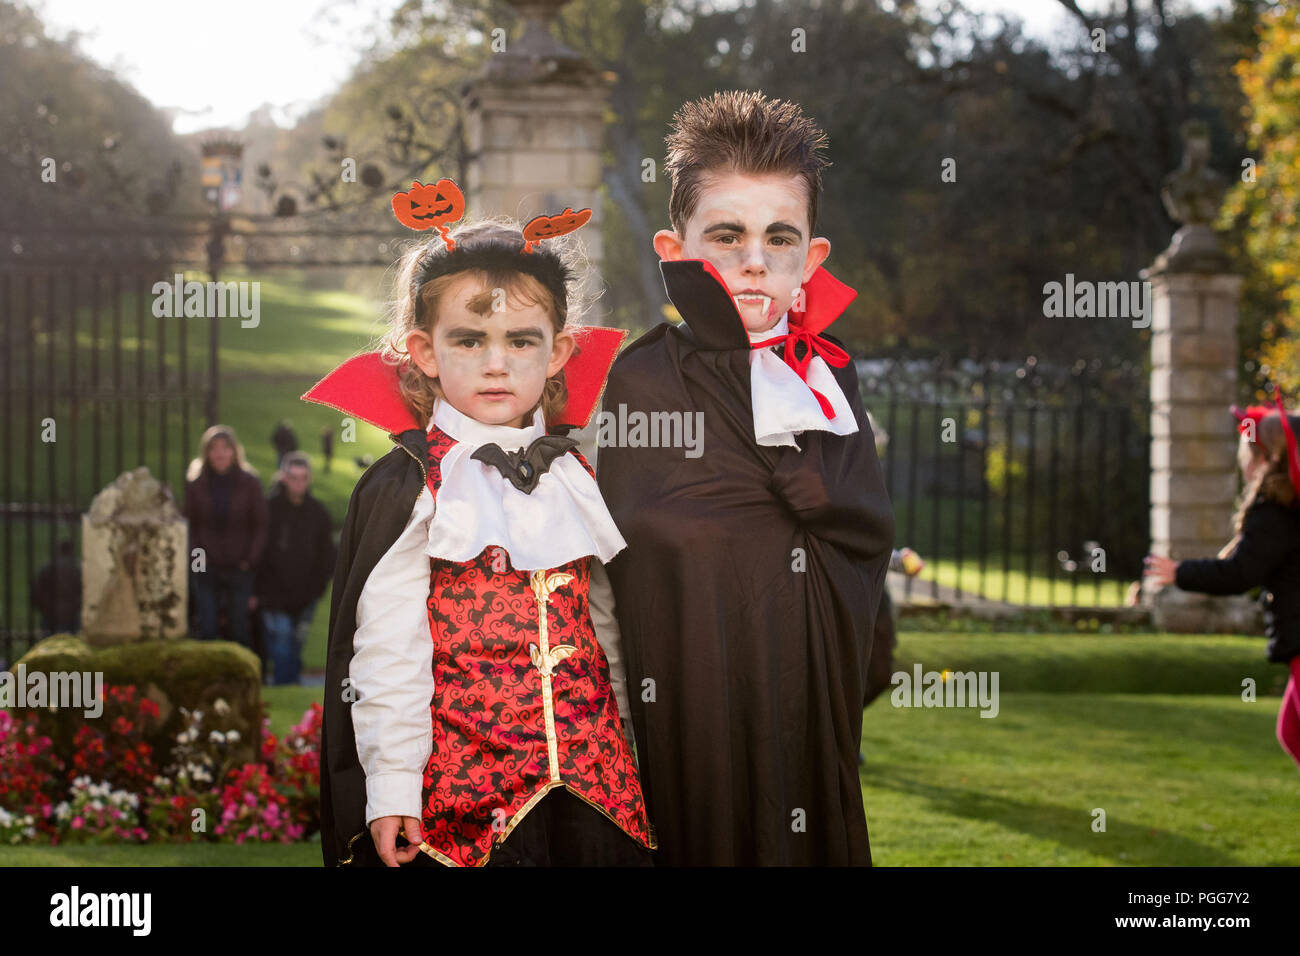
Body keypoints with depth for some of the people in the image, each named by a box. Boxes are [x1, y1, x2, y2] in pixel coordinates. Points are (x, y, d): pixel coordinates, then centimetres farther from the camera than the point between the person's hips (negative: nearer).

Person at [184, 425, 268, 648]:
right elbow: (190, 525, 5)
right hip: (206, 570, 1)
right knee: (207, 631, 0)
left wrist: (250, 560, -7)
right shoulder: (195, 484, 1)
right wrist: (195, 558, -6)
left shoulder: (249, 483, 0)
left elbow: (260, 525, 2)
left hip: (239, 569, -1)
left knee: (240, 631, 4)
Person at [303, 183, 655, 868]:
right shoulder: (408, 487, -5)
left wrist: (633, 750, 19)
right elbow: (385, 649, -8)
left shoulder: (576, 478, 10)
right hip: (461, 788, -4)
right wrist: (391, 785, -11)